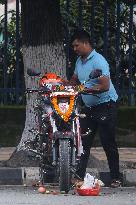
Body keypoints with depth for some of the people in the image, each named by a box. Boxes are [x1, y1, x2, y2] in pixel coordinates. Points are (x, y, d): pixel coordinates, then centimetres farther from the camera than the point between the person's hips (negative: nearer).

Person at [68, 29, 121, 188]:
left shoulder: (98, 61, -16)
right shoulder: (79, 61, 11)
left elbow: (105, 86, -25)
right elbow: (74, 80, 23)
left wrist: (85, 89, -28)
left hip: (105, 105, -8)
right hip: (89, 108, 8)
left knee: (108, 143, -6)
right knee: (83, 142, 3)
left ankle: (115, 178, -1)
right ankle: (79, 176, 4)